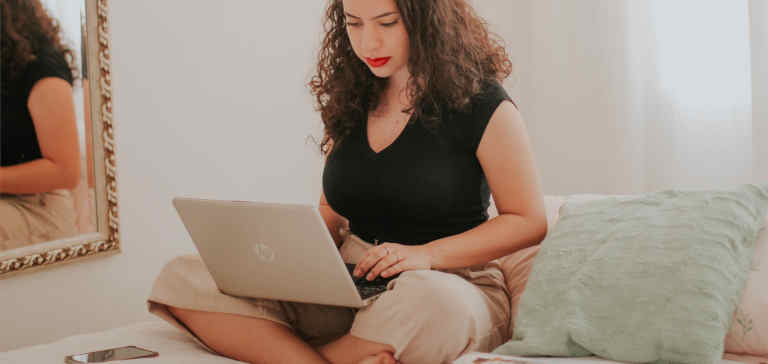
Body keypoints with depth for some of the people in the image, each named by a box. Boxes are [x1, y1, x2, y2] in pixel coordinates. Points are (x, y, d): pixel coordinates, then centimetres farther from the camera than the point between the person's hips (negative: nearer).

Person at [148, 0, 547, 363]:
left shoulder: (481, 104, -3)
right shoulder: (349, 100, 13)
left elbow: (529, 221, -4)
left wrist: (426, 254, -17)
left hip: (450, 282, -4)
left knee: (431, 303, -45)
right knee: (182, 279, -15)